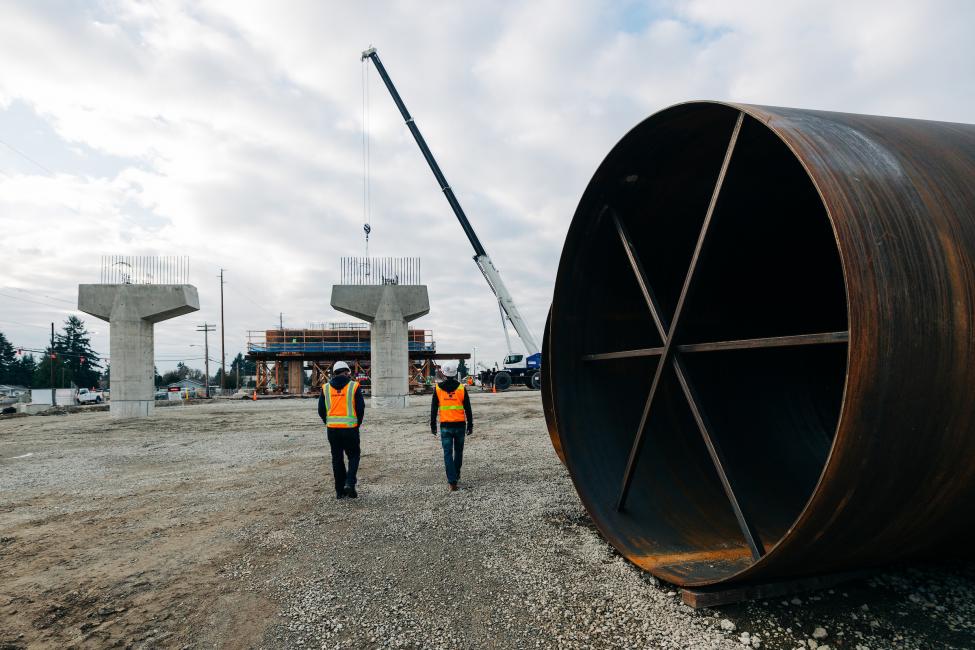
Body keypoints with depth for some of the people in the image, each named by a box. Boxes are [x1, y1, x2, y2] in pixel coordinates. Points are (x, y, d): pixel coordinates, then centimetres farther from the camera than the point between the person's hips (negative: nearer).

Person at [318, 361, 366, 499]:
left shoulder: (326, 388, 5)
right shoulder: (354, 386, -4)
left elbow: (321, 410, 5)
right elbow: (361, 408, -5)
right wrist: (358, 424, 9)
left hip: (332, 429, 3)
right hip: (350, 428, -3)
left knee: (337, 459, 12)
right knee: (353, 456, 12)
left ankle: (340, 490, 14)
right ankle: (349, 483, -7)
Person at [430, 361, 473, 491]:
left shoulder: (438, 389, -2)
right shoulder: (461, 388, -3)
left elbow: (434, 409, 2)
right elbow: (468, 409, -1)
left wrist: (433, 426, 10)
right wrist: (470, 425, 6)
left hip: (445, 426, -1)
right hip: (460, 425, 1)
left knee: (448, 453, 1)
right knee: (458, 451, 18)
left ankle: (452, 481, -6)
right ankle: (456, 475, 32)